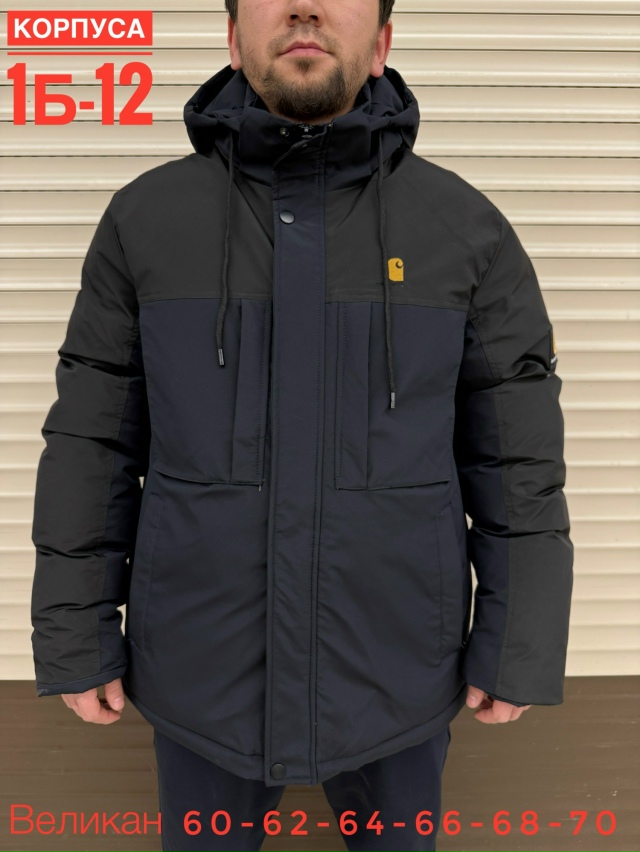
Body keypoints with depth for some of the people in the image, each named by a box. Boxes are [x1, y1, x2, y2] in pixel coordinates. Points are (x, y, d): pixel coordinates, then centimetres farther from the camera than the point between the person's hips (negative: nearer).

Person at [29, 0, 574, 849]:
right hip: (204, 660, 1)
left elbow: (516, 454, -5)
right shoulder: (145, 219, -6)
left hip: (393, 661, 0)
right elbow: (93, 443, -3)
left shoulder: (467, 227, -8)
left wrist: (519, 648, -4)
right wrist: (76, 636, -2)